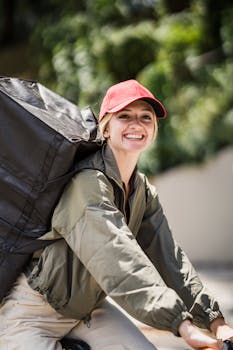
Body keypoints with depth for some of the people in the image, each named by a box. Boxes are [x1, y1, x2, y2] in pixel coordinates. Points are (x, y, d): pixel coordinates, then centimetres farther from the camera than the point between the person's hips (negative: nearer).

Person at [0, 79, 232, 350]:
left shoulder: (144, 193, 3)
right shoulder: (87, 183, -25)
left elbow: (168, 257, -4)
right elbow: (121, 262, -36)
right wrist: (183, 325, -43)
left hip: (87, 307, 8)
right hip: (32, 314, -8)